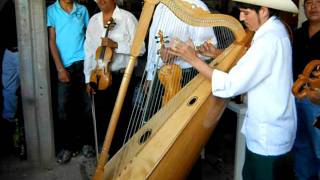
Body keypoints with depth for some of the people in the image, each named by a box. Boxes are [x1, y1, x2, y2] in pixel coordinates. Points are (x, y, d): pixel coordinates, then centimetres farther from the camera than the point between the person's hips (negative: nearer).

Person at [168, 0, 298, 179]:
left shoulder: (268, 40, -26)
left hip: (267, 136, -9)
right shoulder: (274, 29, 4)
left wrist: (193, 59, -23)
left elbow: (232, 85, -27)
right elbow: (248, 65, 11)